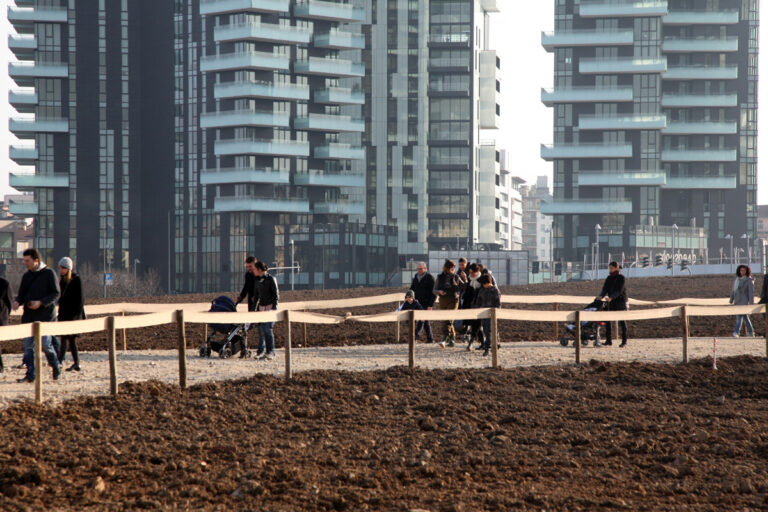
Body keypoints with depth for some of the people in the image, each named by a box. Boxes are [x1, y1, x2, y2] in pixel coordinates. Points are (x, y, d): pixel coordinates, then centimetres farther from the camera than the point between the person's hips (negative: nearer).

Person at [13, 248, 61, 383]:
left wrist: (41, 302, -19)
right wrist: (17, 301, -9)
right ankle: (30, 375, 2)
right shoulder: (26, 276, 12)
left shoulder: (49, 274, -4)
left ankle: (56, 367, 17)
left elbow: (55, 294, -7)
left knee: (45, 344, -7)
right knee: (28, 345, -1)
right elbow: (22, 294, 14)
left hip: (45, 315, -5)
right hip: (29, 315, 5)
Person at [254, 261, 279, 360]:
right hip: (261, 307, 7)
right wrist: (255, 307, 16)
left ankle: (270, 352, -8)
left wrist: (274, 308, -15)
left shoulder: (270, 279, -9)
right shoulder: (258, 280, 12)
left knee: (267, 328, -12)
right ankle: (261, 351, 7)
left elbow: (275, 295, -9)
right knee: (261, 329, 2)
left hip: (270, 306, -7)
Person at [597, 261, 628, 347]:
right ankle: (609, 340, 8)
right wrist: (601, 296, -19)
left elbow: (619, 290, -20)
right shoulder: (609, 278, 10)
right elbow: (605, 289, 2)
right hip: (611, 303, 6)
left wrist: (611, 297, -35)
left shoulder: (621, 278, -9)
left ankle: (624, 341, 0)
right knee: (608, 320, 1)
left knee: (622, 321, -4)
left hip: (621, 301, -6)